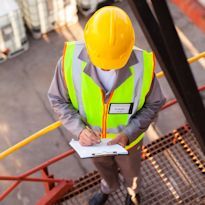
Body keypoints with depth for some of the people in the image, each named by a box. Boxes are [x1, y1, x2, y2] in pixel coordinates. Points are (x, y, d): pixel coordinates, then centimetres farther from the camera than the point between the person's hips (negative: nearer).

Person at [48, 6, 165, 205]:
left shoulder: (142, 65, -35)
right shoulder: (71, 59, -33)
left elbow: (153, 104, -16)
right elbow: (58, 99, -16)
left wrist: (128, 134, -29)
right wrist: (79, 129, -31)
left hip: (127, 138, -1)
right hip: (93, 137, 2)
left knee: (130, 170, 31)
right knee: (104, 168, 34)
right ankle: (108, 187, 70)